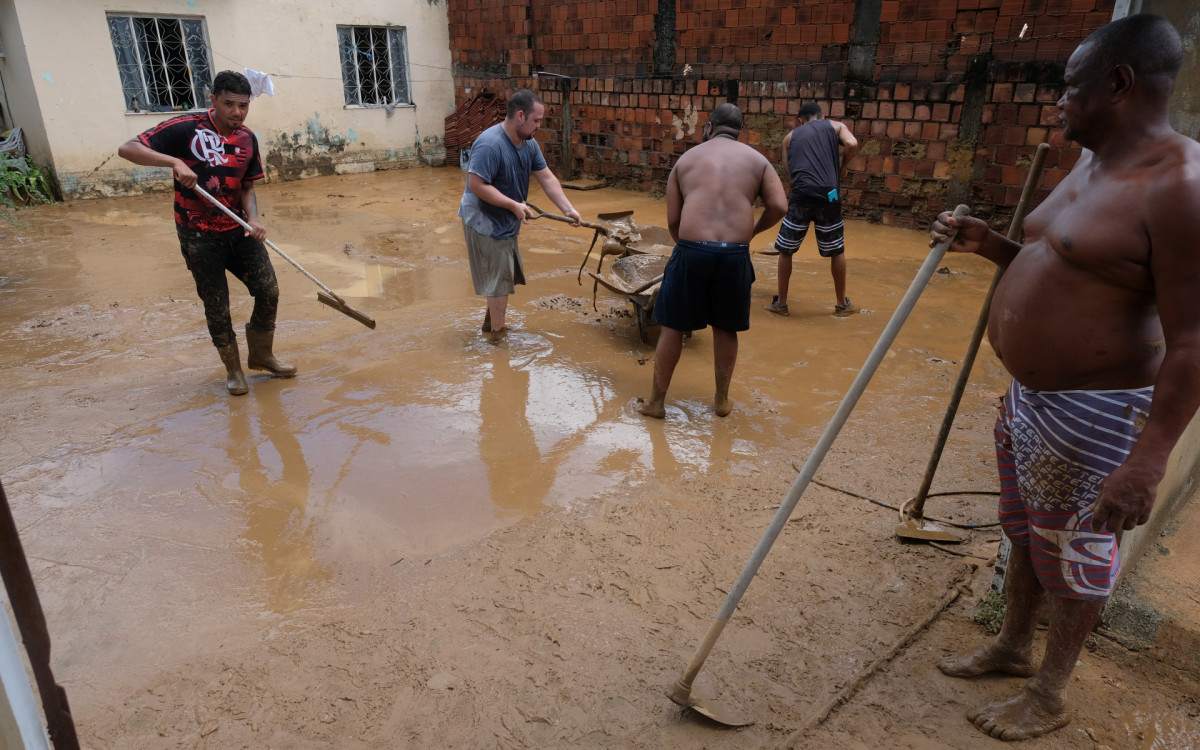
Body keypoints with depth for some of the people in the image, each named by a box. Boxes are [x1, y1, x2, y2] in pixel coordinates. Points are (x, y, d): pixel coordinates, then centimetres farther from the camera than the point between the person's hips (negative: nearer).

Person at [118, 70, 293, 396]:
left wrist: (253, 219, -10)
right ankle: (233, 370, 22)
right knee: (216, 306, 3)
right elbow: (127, 148, -16)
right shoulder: (186, 128, -13)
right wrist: (174, 161, -32)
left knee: (268, 291, 1)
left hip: (238, 230, 5)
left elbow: (247, 187, 9)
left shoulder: (248, 140, 3)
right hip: (199, 236, -5)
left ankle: (261, 355, 23)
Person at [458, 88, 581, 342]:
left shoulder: (529, 144, 1)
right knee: (499, 279, 0)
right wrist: (514, 205, -26)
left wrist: (567, 209, -9)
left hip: (506, 223, 9)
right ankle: (497, 333, 16)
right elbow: (476, 185, -29)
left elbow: (547, 178, 1)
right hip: (485, 223, -9)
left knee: (505, 276, 20)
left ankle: (490, 321, 39)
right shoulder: (490, 144, -26)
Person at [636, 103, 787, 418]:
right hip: (735, 255, 1)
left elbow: (672, 220, 8)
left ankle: (656, 401, 19)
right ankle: (722, 399, 29)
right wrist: (753, 230, 17)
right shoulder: (756, 159, 13)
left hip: (691, 250, -1)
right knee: (725, 328, 17)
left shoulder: (686, 159, 14)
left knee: (673, 326, 10)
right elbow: (779, 206, 1)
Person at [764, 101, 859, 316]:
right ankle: (842, 304, 24)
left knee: (785, 250, 14)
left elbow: (788, 173, 12)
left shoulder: (790, 137, 20)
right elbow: (852, 144, -3)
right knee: (836, 251, 15)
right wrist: (842, 166, 14)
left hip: (801, 196, 0)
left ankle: (781, 303, 19)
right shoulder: (835, 126, 17)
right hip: (828, 196, 0)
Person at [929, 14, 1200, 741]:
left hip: (1090, 411, -9)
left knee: (1075, 549, 9)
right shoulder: (1092, 167, 7)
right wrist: (988, 243, 4)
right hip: (1031, 392, 9)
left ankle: (1051, 692, 30)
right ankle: (1014, 645, 44)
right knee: (1025, 530, 23)